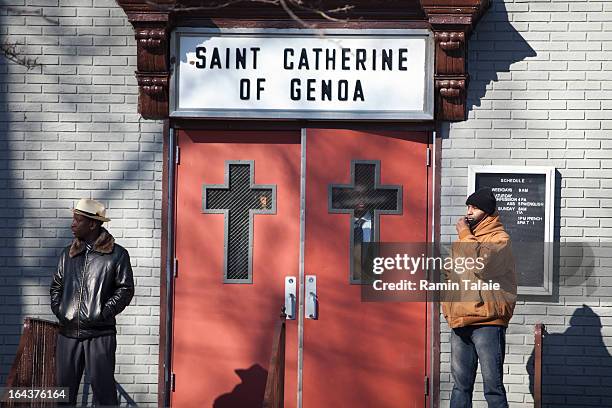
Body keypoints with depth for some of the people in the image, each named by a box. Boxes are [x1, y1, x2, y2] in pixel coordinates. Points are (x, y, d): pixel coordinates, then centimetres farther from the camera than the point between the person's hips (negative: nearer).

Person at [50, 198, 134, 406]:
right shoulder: (68, 253, 13)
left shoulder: (117, 254, -1)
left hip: (100, 333, -4)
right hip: (68, 333, 4)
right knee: (63, 389, 6)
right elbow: (56, 286, 20)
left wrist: (103, 313, -9)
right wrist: (58, 310, 5)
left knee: (103, 389, -3)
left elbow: (125, 289, -3)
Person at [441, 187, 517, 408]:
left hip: (487, 323, -7)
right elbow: (451, 274, 27)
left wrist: (465, 236, -10)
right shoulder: (465, 239, 18)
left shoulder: (500, 239, -4)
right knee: (461, 384, 11)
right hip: (460, 323, 7)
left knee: (493, 385, -6)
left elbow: (481, 265, -21)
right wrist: (449, 307, 14)